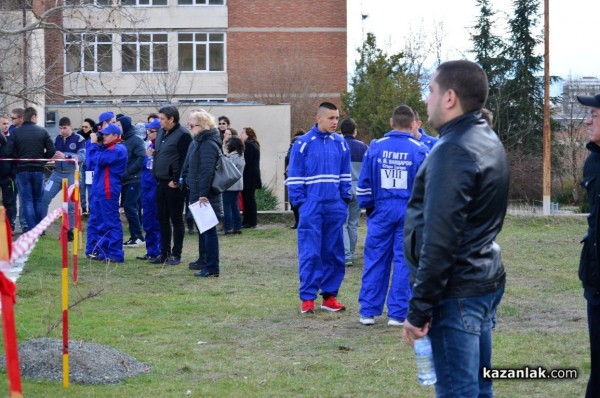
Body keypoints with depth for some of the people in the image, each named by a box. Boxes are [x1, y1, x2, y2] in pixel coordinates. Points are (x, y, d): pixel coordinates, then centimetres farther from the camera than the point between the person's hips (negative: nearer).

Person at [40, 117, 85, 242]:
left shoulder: (79, 139, -7)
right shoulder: (58, 139, 7)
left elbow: (82, 156, -18)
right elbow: (53, 154, 13)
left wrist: (66, 156, -29)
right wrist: (52, 156, -11)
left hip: (71, 175, -4)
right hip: (57, 173, 4)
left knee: (71, 204, 2)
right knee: (44, 198, -3)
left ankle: (69, 231, 13)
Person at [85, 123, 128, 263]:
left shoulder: (117, 150, -13)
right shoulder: (106, 148, 18)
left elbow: (98, 159, -22)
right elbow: (93, 158, 19)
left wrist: (93, 143, -10)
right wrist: (94, 142, 7)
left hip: (108, 191, -10)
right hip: (98, 190, 10)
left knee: (111, 222, -7)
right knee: (95, 221, 13)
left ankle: (115, 255, -5)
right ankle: (95, 251, 20)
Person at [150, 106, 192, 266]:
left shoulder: (183, 135, -13)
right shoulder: (161, 132, 14)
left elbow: (184, 160, -17)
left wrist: (175, 180, -18)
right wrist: (156, 176, 14)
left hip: (174, 184, -8)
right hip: (161, 183, 8)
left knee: (176, 219, 0)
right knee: (163, 219, 11)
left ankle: (176, 254, 6)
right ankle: (164, 253, 19)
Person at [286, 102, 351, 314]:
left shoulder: (340, 144, 8)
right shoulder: (303, 143, -3)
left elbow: (345, 176, 15)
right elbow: (294, 176, -1)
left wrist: (345, 199, 6)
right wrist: (300, 201, -7)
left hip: (335, 207, 4)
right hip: (312, 207, -4)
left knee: (333, 253, 7)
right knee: (310, 254, -5)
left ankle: (329, 295, 16)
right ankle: (307, 298, 0)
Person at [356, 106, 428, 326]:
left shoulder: (375, 147, 0)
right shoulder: (420, 150, -4)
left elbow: (364, 182, 4)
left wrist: (366, 205, 16)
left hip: (381, 211, 1)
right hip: (409, 213, -1)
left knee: (375, 260, 7)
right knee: (404, 262, 4)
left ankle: (368, 311, 10)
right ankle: (398, 313, 5)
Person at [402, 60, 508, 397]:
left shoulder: (453, 152, -18)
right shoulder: (489, 142, 13)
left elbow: (439, 240, -22)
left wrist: (419, 308, -18)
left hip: (456, 292, -10)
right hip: (486, 281, 10)